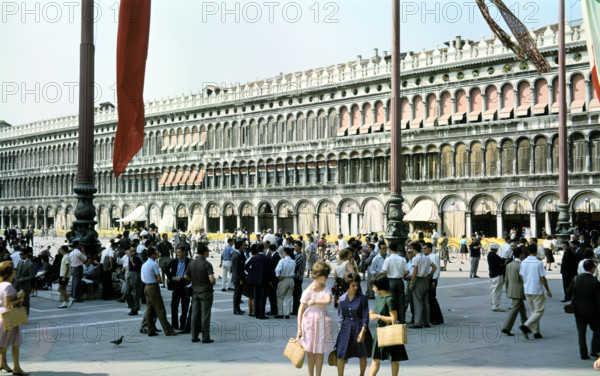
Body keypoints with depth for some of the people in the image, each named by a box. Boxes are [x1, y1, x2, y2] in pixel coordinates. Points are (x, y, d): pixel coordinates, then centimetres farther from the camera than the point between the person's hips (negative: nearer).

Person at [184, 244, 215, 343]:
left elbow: (186, 276, 10)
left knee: (195, 314, 10)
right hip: (206, 292, -5)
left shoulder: (192, 263, 3)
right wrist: (214, 282, -2)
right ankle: (205, 338, 3)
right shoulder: (207, 264, -16)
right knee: (205, 315, -1)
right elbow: (212, 279, -24)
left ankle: (194, 337, 13)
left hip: (195, 291, 6)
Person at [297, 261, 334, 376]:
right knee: (310, 351, 6)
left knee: (320, 352, 7)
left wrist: (314, 301, -16)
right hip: (310, 320, -3)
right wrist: (299, 327, -11)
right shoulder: (308, 291, -11)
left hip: (323, 320, 3)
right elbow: (301, 310, -9)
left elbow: (328, 301, -19)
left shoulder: (326, 288, 1)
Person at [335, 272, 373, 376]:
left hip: (359, 328, -2)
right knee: (340, 355, -5)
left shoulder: (362, 298, -7)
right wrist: (340, 329, 2)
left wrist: (362, 331, -15)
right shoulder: (342, 299, 1)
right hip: (346, 328, 2)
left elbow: (365, 316, -7)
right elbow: (340, 316, 9)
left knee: (362, 355, 10)